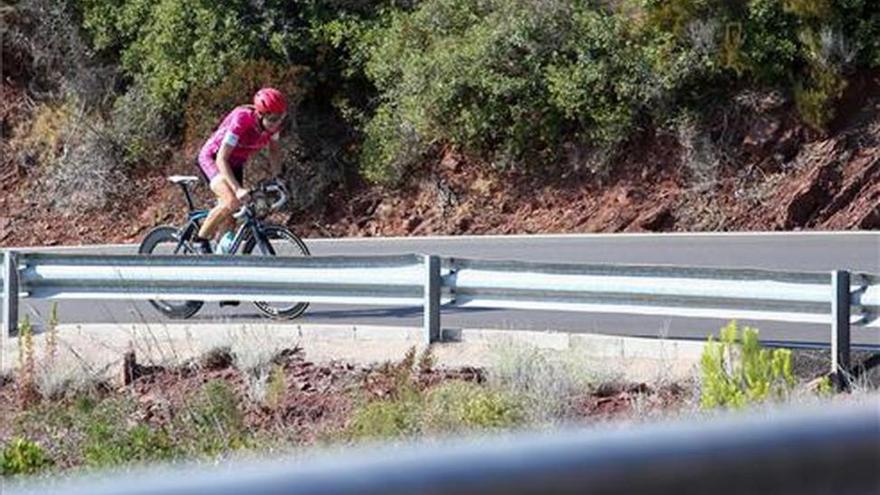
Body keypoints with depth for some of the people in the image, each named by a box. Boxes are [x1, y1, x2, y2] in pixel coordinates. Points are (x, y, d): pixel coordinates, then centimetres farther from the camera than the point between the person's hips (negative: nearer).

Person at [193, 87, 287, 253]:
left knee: (229, 223, 2)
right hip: (212, 158, -6)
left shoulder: (272, 123, -17)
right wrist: (238, 189, -47)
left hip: (235, 164, 6)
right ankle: (201, 238, -11)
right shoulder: (241, 119, -35)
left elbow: (274, 149, 4)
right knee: (232, 201, -30)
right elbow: (221, 159, -37)